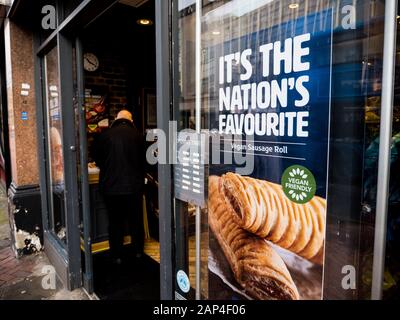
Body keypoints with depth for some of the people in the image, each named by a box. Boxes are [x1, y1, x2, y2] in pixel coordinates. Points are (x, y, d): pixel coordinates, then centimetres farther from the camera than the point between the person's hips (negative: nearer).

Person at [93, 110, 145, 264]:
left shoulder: (104, 135, -7)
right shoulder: (137, 135, -8)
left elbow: (97, 159, 5)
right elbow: (143, 160, 2)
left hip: (111, 186, 0)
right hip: (134, 186, 0)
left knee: (115, 222, 12)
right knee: (136, 220, 16)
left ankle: (117, 255, 21)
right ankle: (138, 251, 29)